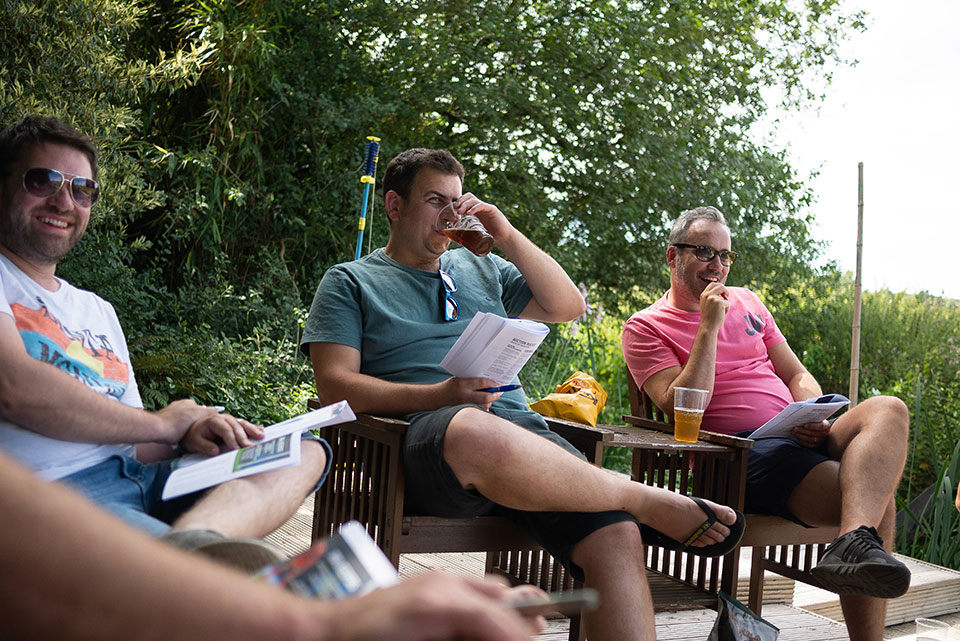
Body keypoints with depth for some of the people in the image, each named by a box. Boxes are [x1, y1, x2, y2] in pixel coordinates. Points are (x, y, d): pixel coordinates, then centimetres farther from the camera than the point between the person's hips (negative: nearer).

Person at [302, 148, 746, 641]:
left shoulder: (481, 268, 30)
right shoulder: (350, 282, 16)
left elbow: (567, 306, 24)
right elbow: (334, 386, 3)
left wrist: (508, 237, 12)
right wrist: (441, 395, -12)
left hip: (518, 426, 5)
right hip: (423, 435, -4)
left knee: (615, 536, -25)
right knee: (476, 434, -42)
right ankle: (648, 503, -23)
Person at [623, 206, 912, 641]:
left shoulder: (746, 302, 24)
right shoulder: (646, 327, 6)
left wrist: (813, 418, 0)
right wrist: (709, 326, -9)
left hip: (800, 440, 6)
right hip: (741, 453, -6)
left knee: (888, 409, -28)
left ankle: (855, 541, -45)